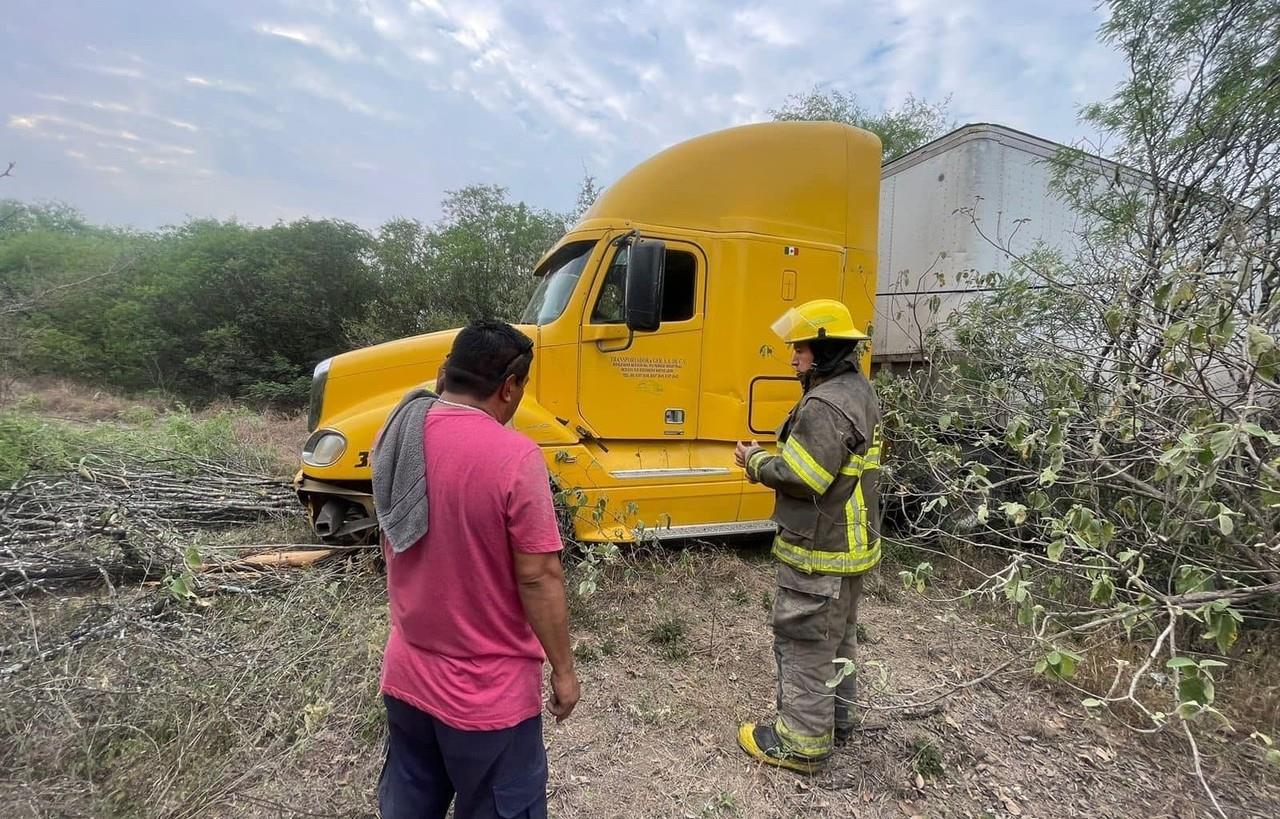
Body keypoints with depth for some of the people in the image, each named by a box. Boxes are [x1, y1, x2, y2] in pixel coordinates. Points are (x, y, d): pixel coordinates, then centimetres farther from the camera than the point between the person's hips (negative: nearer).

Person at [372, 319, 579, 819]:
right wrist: (563, 670, -8)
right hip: (487, 693, -6)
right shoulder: (513, 456, -25)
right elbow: (538, 578, -21)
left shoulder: (396, 435, -3)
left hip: (405, 675, 7)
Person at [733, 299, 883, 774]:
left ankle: (802, 743, 17)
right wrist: (773, 458, 7)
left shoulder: (825, 404, -25)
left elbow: (801, 477, -28)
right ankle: (835, 719, 39)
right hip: (850, 544, 11)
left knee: (802, 642, 3)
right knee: (837, 636, 22)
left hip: (818, 549, -10)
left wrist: (756, 462, -12)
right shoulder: (859, 392, 10)